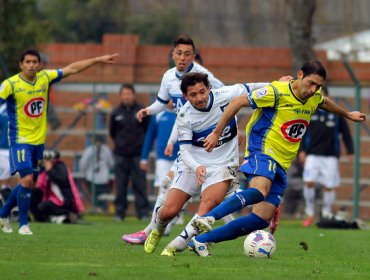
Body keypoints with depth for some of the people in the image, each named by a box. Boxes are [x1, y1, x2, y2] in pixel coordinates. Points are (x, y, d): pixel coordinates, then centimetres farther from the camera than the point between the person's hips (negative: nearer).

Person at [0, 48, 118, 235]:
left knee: (28, 183, 11)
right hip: (20, 140, -6)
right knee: (26, 180, -15)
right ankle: (23, 224, -1)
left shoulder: (45, 78, 2)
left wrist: (98, 60, 9)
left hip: (38, 141, 6)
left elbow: (72, 69, 7)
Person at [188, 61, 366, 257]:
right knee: (260, 191, -40)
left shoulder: (314, 97, 10)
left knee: (261, 220, -8)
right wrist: (217, 133, -5)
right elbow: (238, 102, -7)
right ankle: (208, 218, -42)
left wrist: (347, 114, 52)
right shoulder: (277, 92, -12)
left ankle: (201, 240, -4)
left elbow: (324, 102, 36)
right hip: (263, 152, -7)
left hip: (281, 166, 7)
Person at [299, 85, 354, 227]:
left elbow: (345, 133, 8)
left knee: (329, 187, 0)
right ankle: (310, 214, -1)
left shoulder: (336, 114, 3)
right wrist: (302, 150, -2)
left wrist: (350, 152, 4)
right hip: (312, 155, 0)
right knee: (308, 182, -14)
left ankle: (326, 214, 17)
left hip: (330, 156, 0)